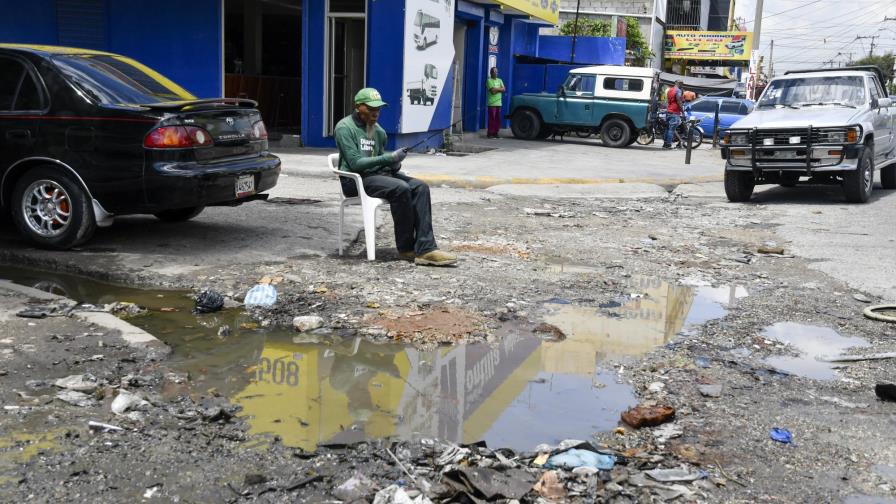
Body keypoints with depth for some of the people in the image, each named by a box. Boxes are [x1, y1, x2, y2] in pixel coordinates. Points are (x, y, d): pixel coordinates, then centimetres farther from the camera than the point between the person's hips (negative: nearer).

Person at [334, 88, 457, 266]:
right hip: (355, 179, -7)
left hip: (378, 172, 8)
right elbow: (355, 163, -15)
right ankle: (406, 248, -16)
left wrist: (394, 164, 2)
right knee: (400, 188, -31)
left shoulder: (378, 131, 16)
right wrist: (389, 158, -18)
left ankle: (425, 249, -27)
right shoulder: (345, 128, -7)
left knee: (420, 187, -17)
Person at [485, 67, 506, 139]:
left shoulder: (499, 80, 19)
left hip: (499, 103, 6)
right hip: (492, 103, -6)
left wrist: (496, 89, -6)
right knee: (492, 119, -10)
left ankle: (495, 133, 10)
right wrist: (499, 89, -1)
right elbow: (492, 91, -13)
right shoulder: (489, 81, -1)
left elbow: (504, 89, 6)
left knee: (498, 119, 4)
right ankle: (490, 133, -6)